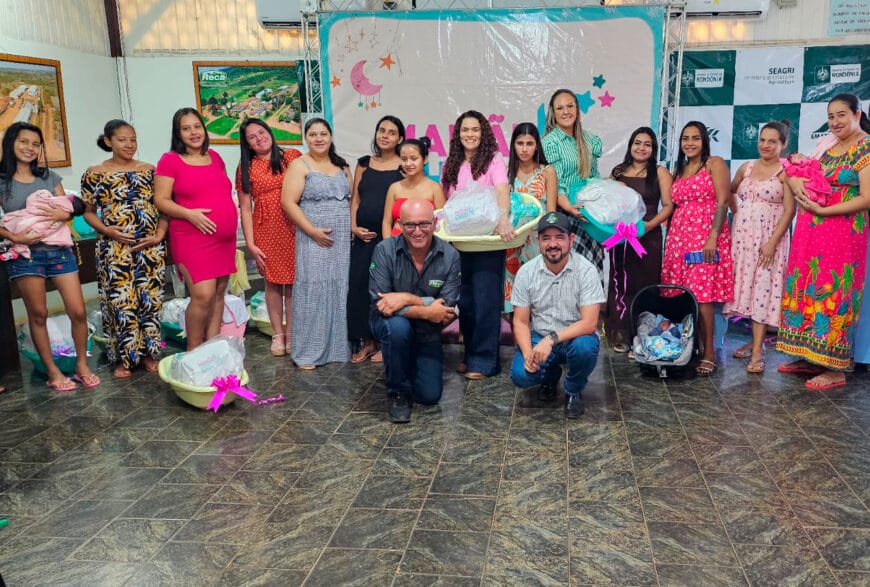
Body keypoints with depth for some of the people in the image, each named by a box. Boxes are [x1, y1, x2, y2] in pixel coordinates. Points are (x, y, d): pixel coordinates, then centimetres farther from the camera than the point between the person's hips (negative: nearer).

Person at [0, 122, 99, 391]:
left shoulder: (50, 177, 10)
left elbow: (68, 211, 9)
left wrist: (61, 214, -13)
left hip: (59, 250, 3)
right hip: (25, 255, -2)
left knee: (78, 311, -2)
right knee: (38, 314, 4)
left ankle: (82, 365, 15)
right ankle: (52, 371, 16)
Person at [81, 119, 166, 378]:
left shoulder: (149, 170, 6)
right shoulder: (94, 174, 2)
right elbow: (88, 212, 5)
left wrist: (159, 236, -7)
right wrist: (107, 230, -12)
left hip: (151, 247, 2)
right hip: (114, 249, -1)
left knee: (150, 300, 6)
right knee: (120, 302, 1)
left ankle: (148, 352, 20)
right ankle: (124, 357, 15)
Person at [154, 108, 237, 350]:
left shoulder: (215, 157, 13)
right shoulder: (170, 160, -3)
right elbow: (161, 200, -6)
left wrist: (230, 219, 13)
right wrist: (189, 214, -20)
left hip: (224, 239, 6)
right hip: (192, 239, -6)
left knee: (219, 293, 8)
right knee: (203, 296, -14)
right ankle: (193, 352, 4)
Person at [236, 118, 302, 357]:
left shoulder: (293, 157, 4)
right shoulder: (246, 167, 6)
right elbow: (245, 208, 3)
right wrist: (250, 243, -3)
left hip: (294, 227, 0)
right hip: (266, 230, 0)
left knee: (293, 280, 3)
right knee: (273, 281, 5)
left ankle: (291, 332, 16)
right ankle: (278, 334, 18)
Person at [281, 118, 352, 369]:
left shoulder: (341, 165, 15)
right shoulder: (300, 165, -2)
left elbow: (352, 198, 19)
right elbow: (288, 202, -10)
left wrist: (354, 225, 4)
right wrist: (313, 230, -16)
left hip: (343, 239, 5)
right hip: (314, 239, -5)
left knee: (341, 290, 7)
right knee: (313, 290, -4)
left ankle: (339, 345, 18)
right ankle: (307, 352, 4)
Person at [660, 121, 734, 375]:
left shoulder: (715, 164, 2)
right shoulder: (679, 171, 20)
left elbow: (722, 202, -7)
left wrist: (713, 237, -17)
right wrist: (669, 238, 14)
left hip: (705, 236, -6)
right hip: (678, 236, 6)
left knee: (701, 295, -11)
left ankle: (708, 353, -6)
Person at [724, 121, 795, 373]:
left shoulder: (786, 171, -4)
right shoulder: (747, 167, 10)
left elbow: (789, 211, -10)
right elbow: (730, 191, 28)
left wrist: (773, 242, -16)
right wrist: (735, 211, 14)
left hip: (768, 239, -5)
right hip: (742, 235, 5)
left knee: (762, 290, -6)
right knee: (746, 287, 7)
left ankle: (757, 352, -4)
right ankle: (756, 340, 21)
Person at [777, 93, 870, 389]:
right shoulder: (829, 146, 16)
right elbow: (799, 174, 24)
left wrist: (823, 211, -17)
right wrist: (795, 182, 2)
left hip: (842, 233, -7)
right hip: (810, 232, 7)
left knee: (833, 295, -5)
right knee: (808, 292, 7)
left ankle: (836, 368, 2)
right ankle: (810, 357, 16)